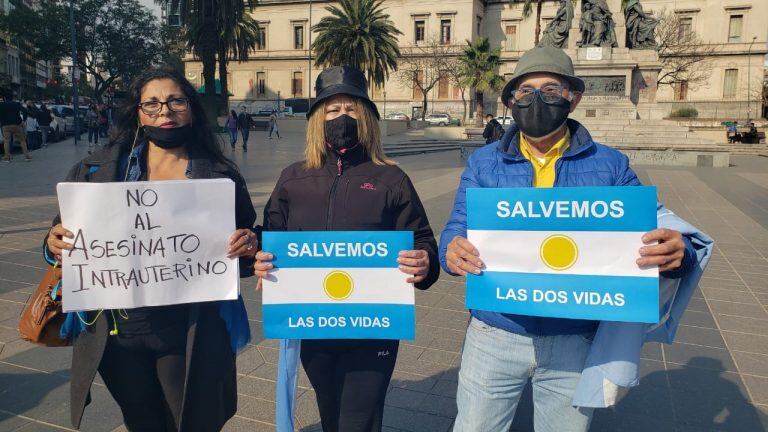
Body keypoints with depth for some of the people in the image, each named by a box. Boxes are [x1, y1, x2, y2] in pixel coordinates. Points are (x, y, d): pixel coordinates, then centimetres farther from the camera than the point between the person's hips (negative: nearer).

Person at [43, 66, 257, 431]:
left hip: (192, 333, -1)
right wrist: (55, 246, -13)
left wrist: (248, 249, -17)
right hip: (117, 333, 2)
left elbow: (244, 251, 5)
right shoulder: (97, 171, 2)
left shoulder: (221, 176, -1)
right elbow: (64, 234, 8)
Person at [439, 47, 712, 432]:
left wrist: (675, 253, -25)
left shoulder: (609, 166, 1)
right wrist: (454, 251, -29)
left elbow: (648, 227, -1)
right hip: (495, 337, 0)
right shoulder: (483, 164, 1)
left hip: (575, 344, 0)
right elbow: (458, 230, -5)